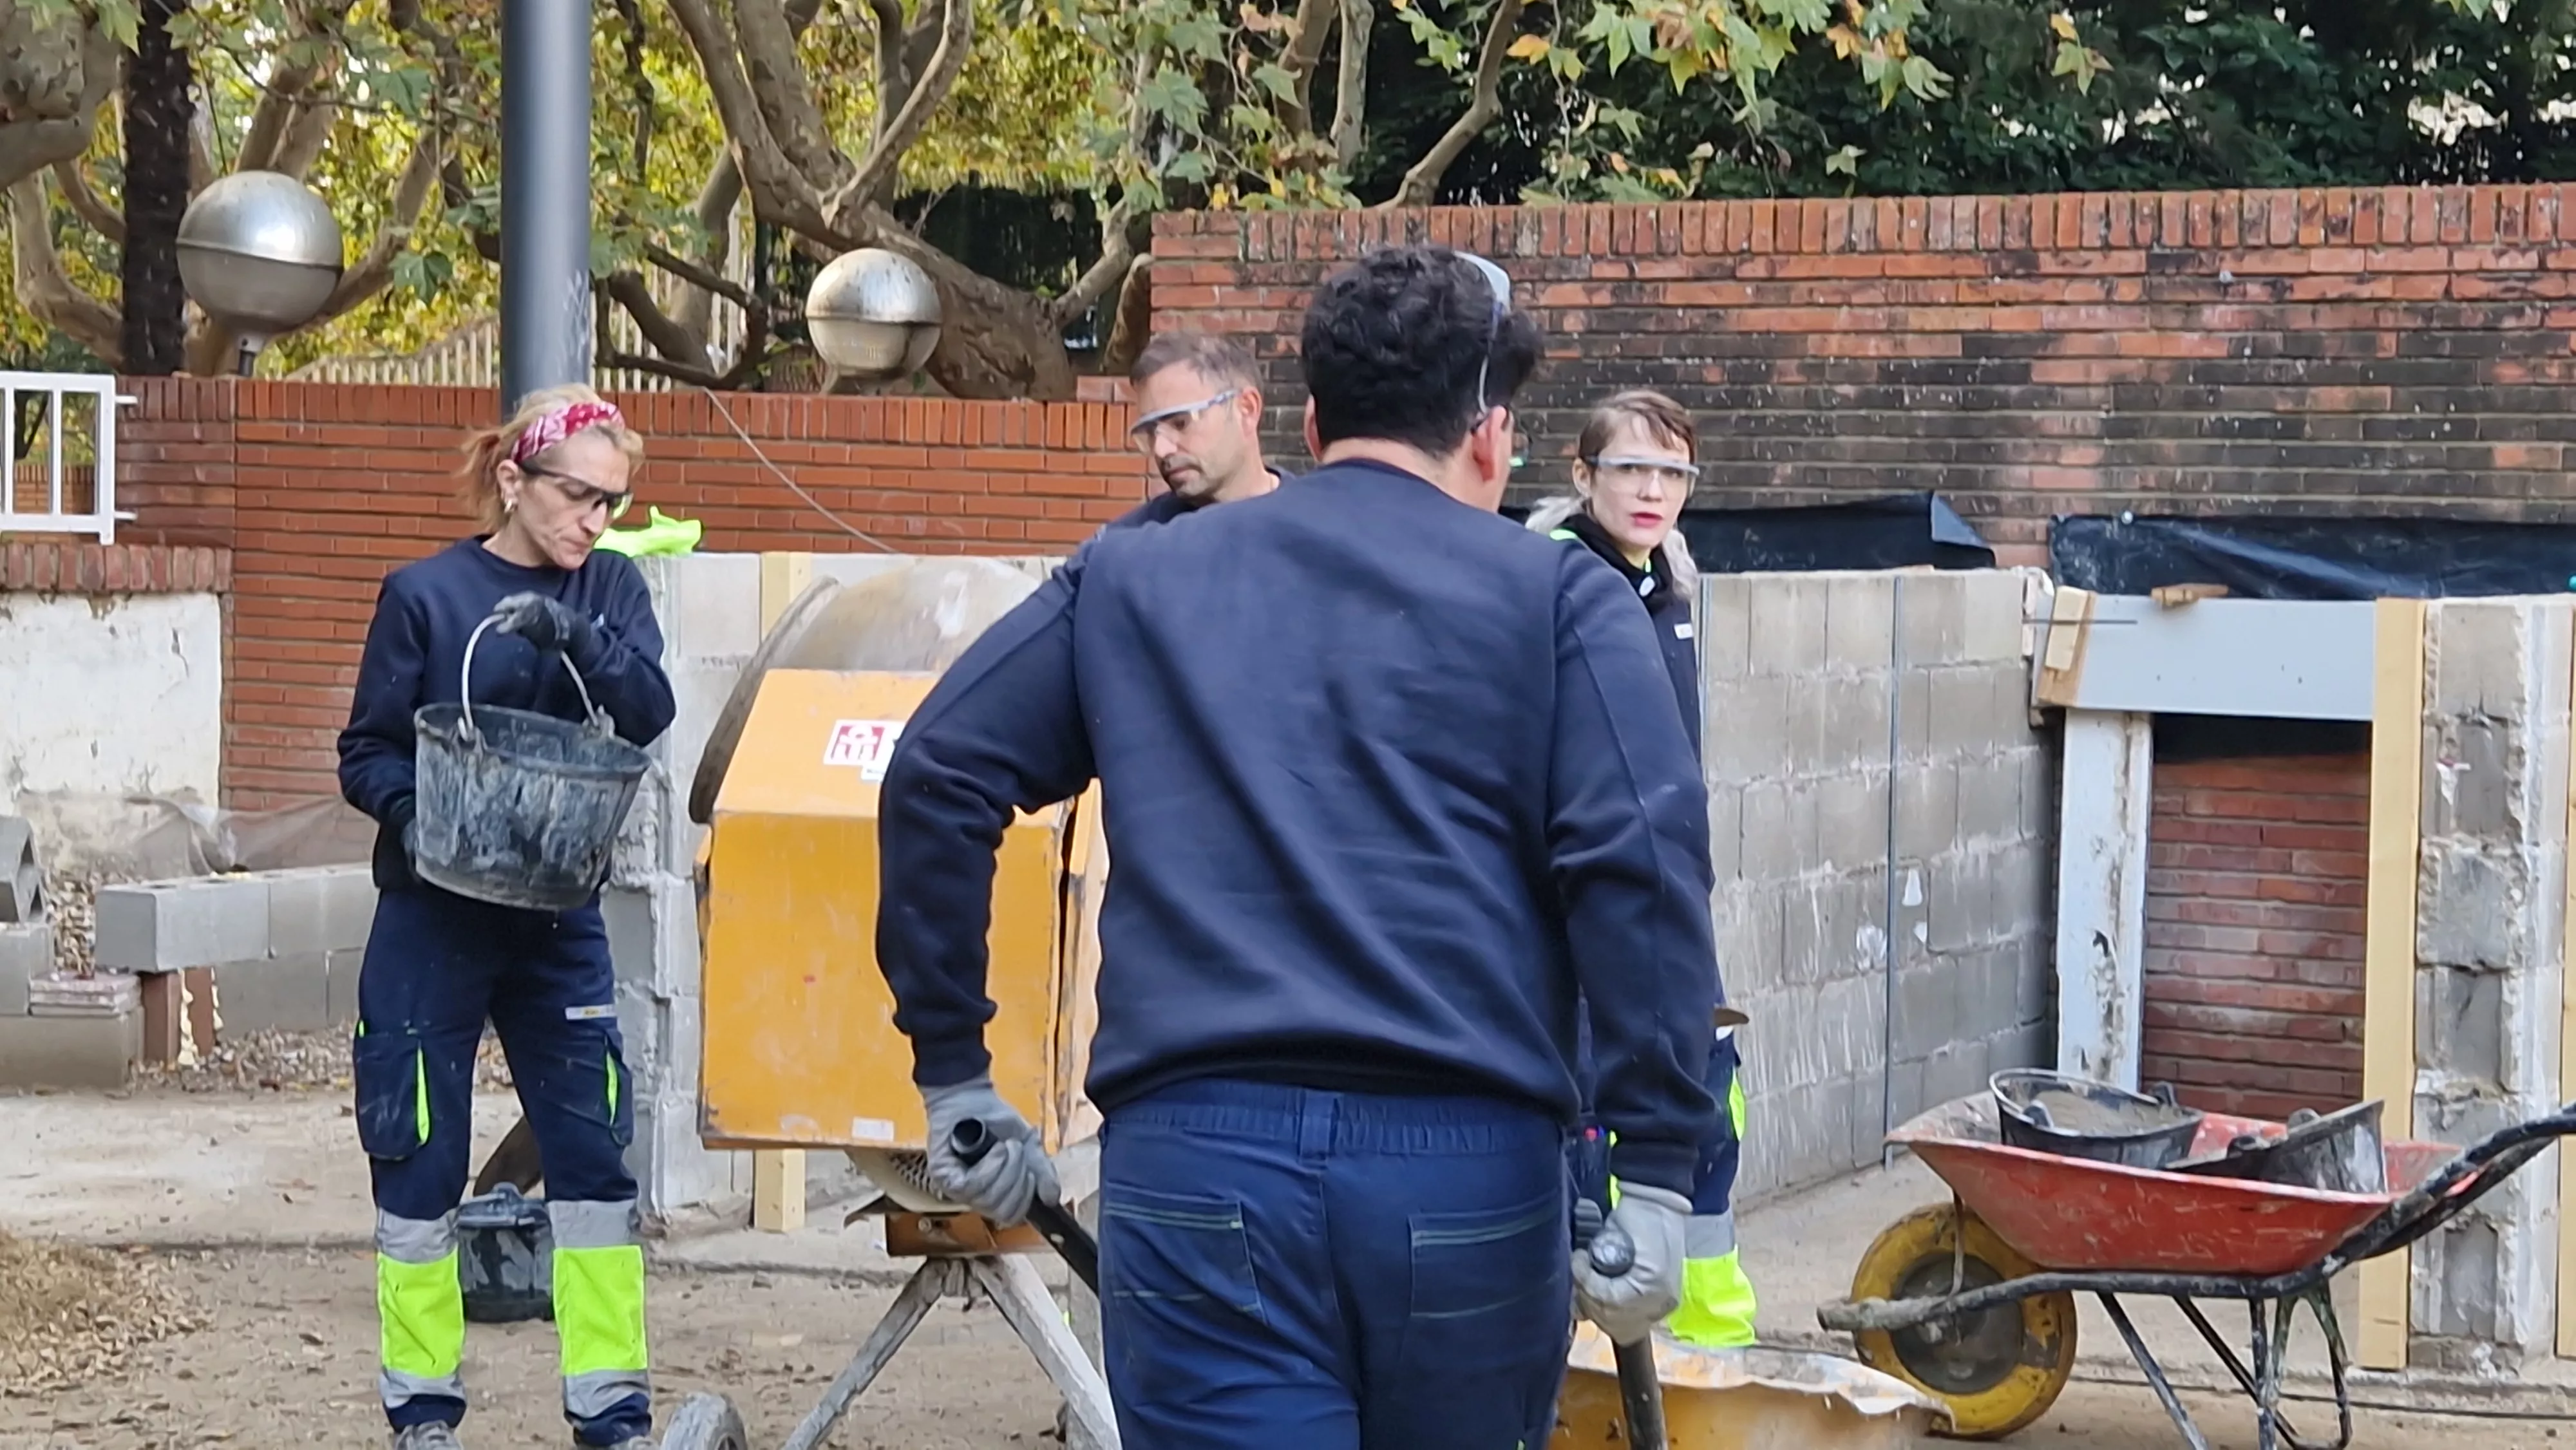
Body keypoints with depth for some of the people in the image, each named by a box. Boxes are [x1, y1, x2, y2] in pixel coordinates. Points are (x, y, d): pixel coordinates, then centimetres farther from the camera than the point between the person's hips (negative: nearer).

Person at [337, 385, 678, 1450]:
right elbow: (365, 755, -3)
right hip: (431, 920, -2)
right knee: (420, 1164, 3)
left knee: (595, 1156, 0)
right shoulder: (426, 594, -6)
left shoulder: (610, 587, 2)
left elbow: (649, 712, -13)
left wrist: (574, 633, -30)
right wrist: (418, 815, -23)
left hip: (559, 918, 3)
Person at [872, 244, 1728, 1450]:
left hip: (1193, 1161, 1)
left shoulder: (1129, 580, 18)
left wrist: (952, 1073, 17)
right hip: (1466, 1169, -1)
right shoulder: (1553, 596, 9)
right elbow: (1642, 863, -5)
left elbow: (938, 778, 13)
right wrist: (1656, 1166, -7)